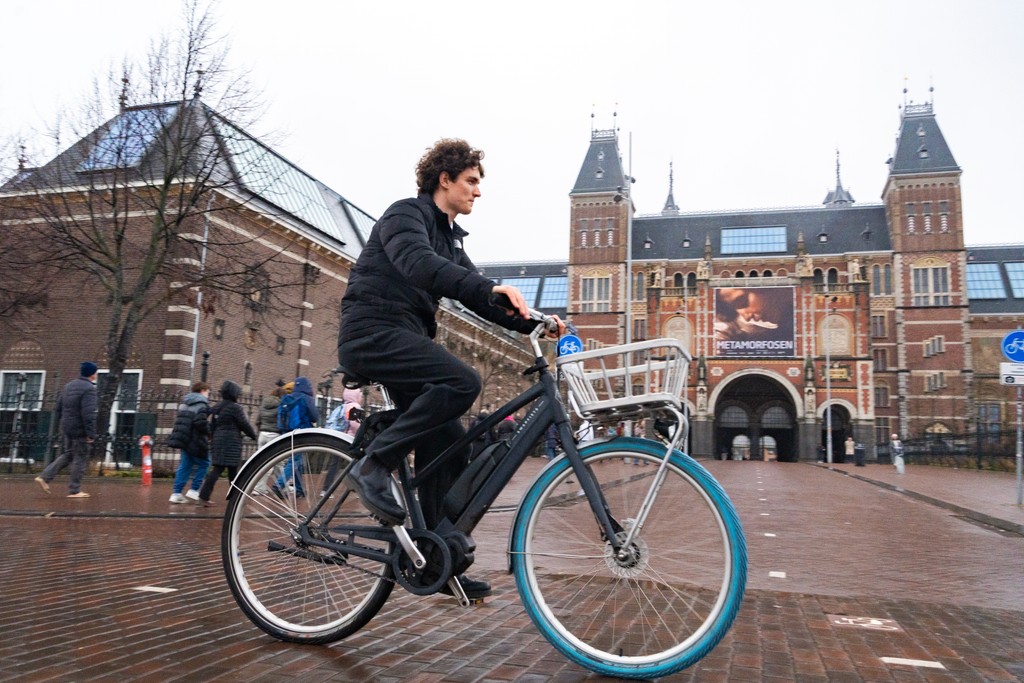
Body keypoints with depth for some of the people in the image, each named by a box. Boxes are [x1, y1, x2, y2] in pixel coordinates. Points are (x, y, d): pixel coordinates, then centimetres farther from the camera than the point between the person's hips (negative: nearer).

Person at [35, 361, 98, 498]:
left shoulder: (69, 385, 11)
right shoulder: (89, 389, -17)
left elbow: (59, 406, 17)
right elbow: (88, 414, -23)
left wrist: (60, 422, 25)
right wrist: (91, 434, -21)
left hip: (67, 428, 8)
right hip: (80, 430, -8)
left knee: (67, 455, 21)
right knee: (80, 459, 1)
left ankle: (44, 477, 13)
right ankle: (74, 490, 7)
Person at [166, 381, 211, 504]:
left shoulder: (185, 402, 16)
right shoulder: (202, 403, -11)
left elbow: (178, 420, 19)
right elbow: (201, 422, -22)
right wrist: (209, 432, -8)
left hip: (184, 439, 8)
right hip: (196, 441, -8)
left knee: (185, 465, 11)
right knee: (203, 464, 5)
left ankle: (177, 493, 8)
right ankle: (194, 490, 1)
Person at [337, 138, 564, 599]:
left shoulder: (449, 239, 20)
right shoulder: (405, 214, -5)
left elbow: (475, 297, 13)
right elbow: (417, 262, -27)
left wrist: (530, 322, -5)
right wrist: (492, 288, -40)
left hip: (406, 338, 9)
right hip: (372, 332, -8)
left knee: (449, 441, -1)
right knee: (462, 382, -29)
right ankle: (373, 466, -19)